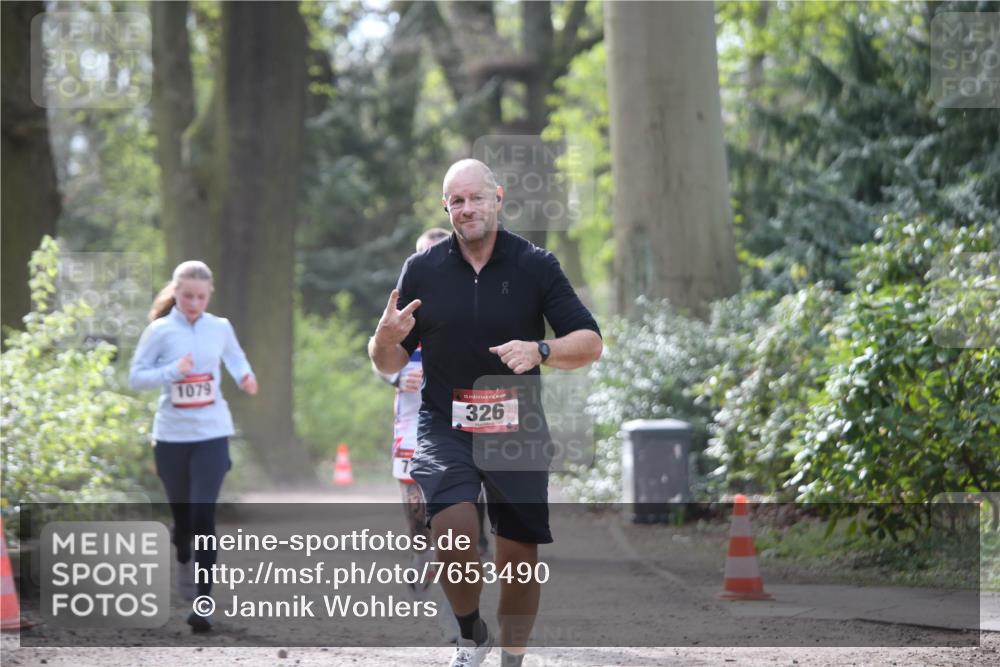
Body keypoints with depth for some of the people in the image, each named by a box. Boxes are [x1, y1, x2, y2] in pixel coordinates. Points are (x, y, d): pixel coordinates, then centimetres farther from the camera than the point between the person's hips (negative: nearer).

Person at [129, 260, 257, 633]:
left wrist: (245, 376, 1)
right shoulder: (160, 331, -4)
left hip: (211, 435, 0)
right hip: (171, 436, 0)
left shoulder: (220, 328, 2)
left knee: (203, 516, -13)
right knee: (182, 515, 13)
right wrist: (172, 371, -21)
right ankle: (184, 561, 48)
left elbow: (235, 357, 22)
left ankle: (202, 603, -14)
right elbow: (136, 378, -6)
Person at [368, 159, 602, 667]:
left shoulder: (535, 265, -2)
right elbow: (389, 363, 7)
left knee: (519, 557, 4)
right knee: (453, 525, -26)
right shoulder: (422, 269, 1)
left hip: (517, 430, 1)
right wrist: (385, 339, -16)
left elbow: (589, 342, -4)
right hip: (444, 428, -1)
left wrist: (540, 351, -23)